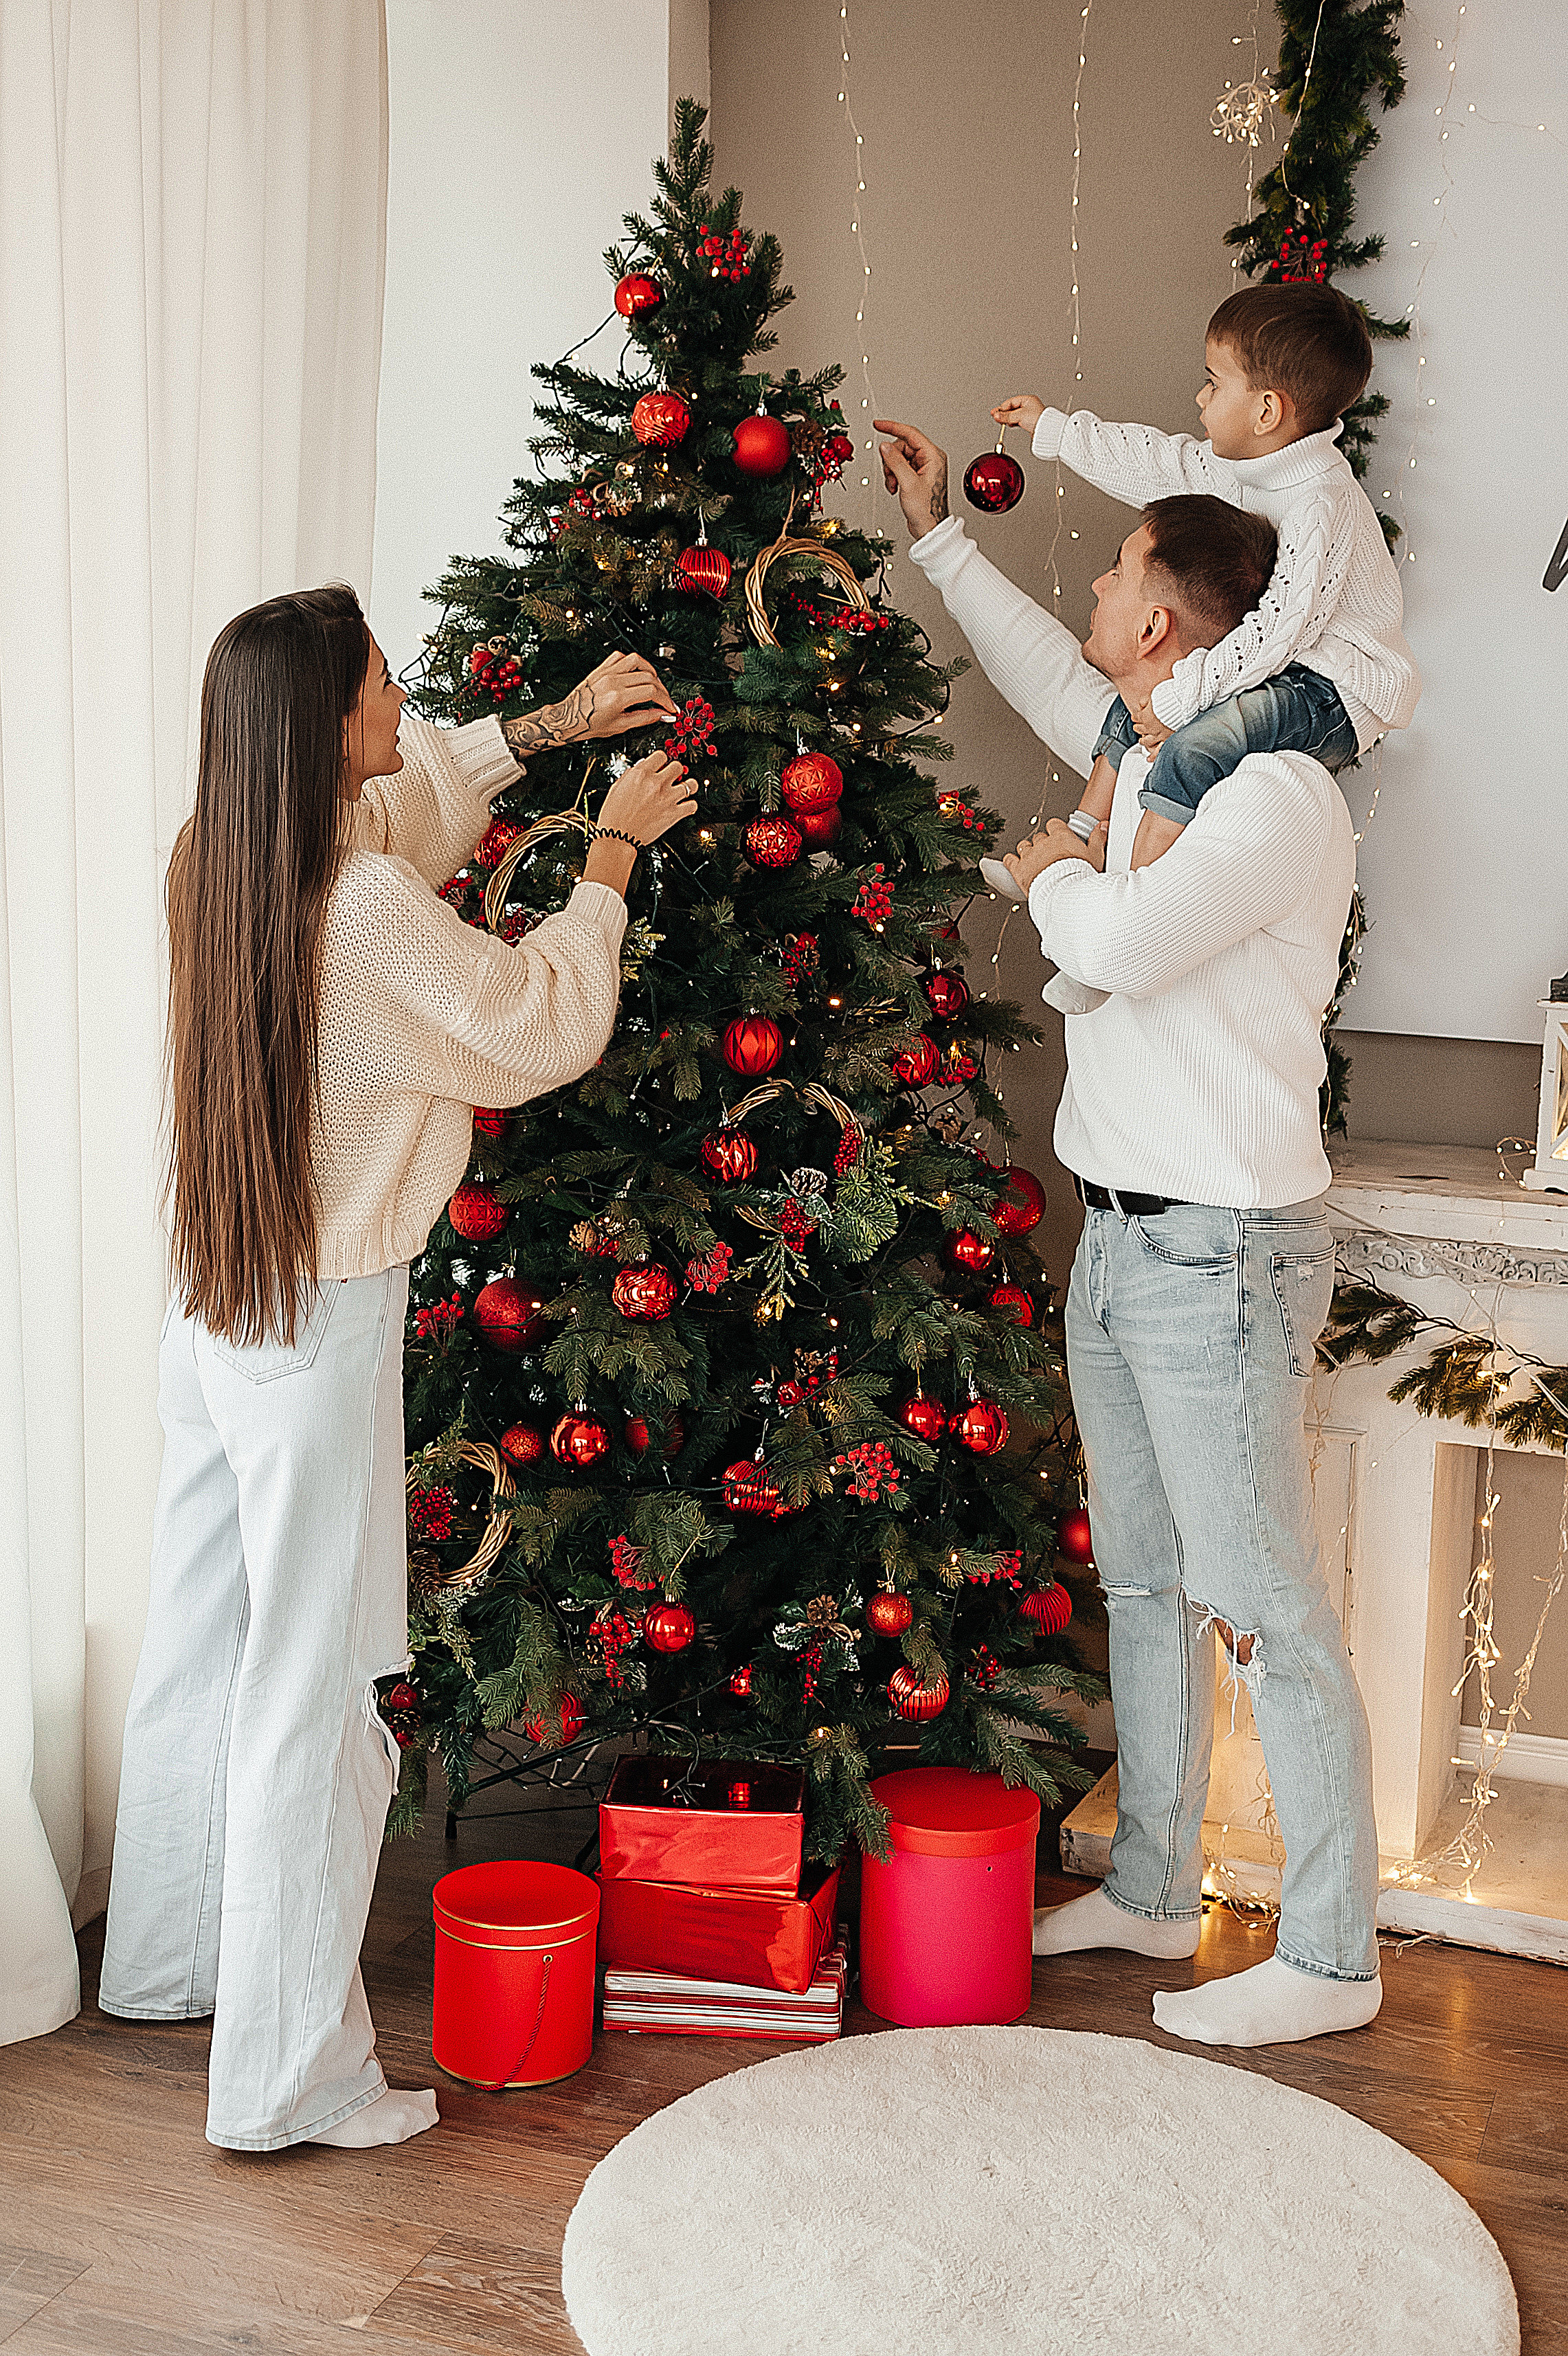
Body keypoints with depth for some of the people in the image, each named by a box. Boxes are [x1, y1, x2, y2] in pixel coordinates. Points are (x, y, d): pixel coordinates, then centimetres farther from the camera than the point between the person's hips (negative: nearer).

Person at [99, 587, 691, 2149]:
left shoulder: (213, 861, 2)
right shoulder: (364, 909, -23)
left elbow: (403, 797, 22)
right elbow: (549, 1026, -10)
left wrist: (549, 727, 19)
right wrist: (613, 849, 1)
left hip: (206, 1313, 9)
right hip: (323, 1331, -9)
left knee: (198, 1651, 21)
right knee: (309, 1696, 0)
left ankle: (166, 1963, 40)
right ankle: (287, 2078, 10)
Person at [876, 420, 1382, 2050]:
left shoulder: (1280, 796, -19)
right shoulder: (1155, 756, 9)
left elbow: (1120, 940, -31)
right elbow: (1046, 676, 30)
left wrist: (1052, 871, -9)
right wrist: (937, 536, 34)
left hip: (1220, 1251, -10)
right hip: (1122, 1235, 10)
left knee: (1263, 1610, -2)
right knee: (1142, 1581, 17)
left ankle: (1330, 1960, 9)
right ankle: (1153, 1890, 32)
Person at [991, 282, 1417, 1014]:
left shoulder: (1319, 507, -26)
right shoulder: (1242, 471, 5)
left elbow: (1277, 630, -29)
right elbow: (1159, 463, 20)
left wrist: (1179, 697, -26)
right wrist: (1053, 428, 28)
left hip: (1335, 694, -11)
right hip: (1282, 671, 11)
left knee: (1190, 748, -32)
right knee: (1140, 694, 18)